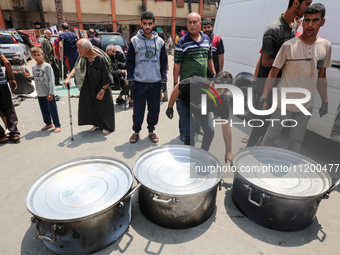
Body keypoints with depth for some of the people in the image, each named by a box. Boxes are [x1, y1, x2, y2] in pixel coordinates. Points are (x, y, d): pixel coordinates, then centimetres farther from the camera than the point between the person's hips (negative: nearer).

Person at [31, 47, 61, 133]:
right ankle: (48, 123, 32)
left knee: (52, 109, 0)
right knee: (44, 110, 16)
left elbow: (51, 80, -12)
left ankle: (57, 125, 12)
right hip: (40, 93, 6)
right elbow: (35, 79, 18)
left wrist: (51, 93, -15)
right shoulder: (33, 67, 9)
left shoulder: (47, 66, -9)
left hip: (48, 93, -6)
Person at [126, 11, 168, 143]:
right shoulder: (134, 40, 2)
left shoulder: (160, 41, 7)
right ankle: (136, 131, 21)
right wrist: (130, 79, -3)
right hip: (139, 82, -1)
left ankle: (151, 130, 24)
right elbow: (129, 61, 4)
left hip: (155, 82, 2)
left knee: (154, 108, 7)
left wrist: (164, 79, 4)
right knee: (138, 109, 3)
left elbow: (164, 61, 10)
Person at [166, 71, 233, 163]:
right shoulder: (194, 84, -43)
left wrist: (228, 152, -18)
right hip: (184, 103, -3)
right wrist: (170, 107, -10)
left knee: (210, 131, -4)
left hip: (202, 107, 3)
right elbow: (177, 88, -21)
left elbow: (226, 128, -23)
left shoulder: (223, 101, -33)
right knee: (190, 132, -16)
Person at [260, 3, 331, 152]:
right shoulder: (289, 46, -11)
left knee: (297, 140, 17)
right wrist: (264, 98, -14)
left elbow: (321, 76, 11)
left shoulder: (326, 46, 2)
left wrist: (325, 102, 14)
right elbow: (273, 73, -9)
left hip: (306, 106, 5)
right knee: (272, 135, 5)